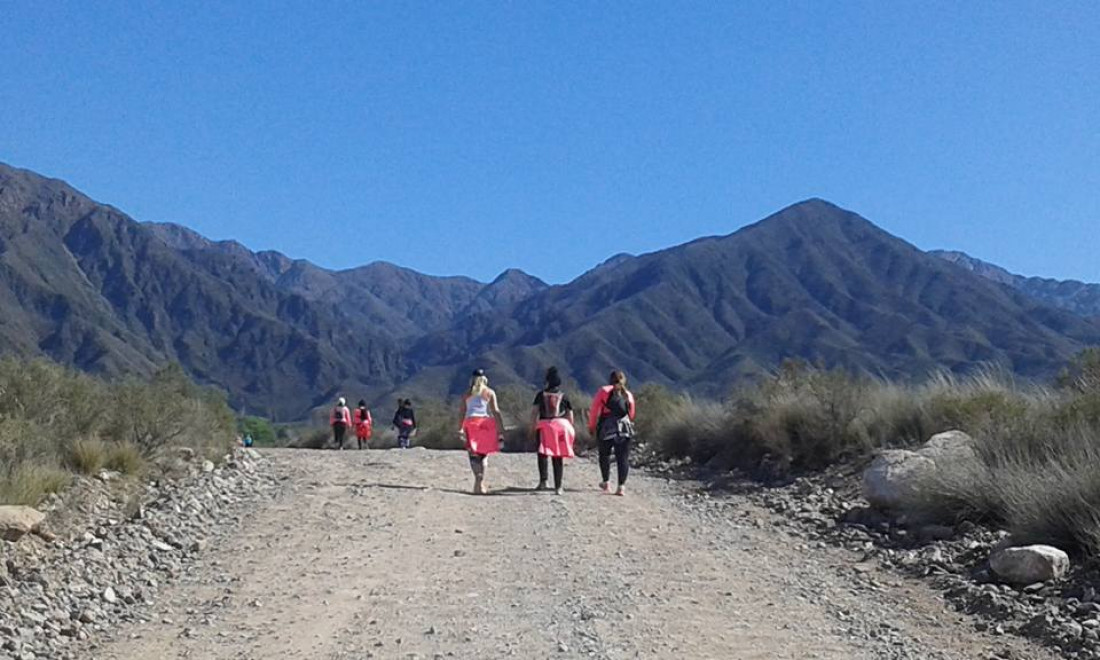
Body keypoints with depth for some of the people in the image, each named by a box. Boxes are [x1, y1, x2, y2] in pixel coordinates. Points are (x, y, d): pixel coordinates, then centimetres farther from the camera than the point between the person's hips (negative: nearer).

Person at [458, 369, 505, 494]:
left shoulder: (467, 394, 14)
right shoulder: (489, 393, 9)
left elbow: (462, 413, 7)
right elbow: (495, 411, 2)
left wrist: (460, 429, 8)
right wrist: (501, 430, 1)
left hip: (470, 422, 0)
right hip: (485, 422, 0)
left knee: (473, 454, -1)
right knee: (484, 453, 11)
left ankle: (479, 478, -22)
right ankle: (480, 483, 2)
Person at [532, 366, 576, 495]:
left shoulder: (541, 395, 4)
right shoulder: (564, 397, 6)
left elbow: (534, 412, -2)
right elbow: (570, 416, 7)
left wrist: (533, 426, 3)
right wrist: (570, 430, 17)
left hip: (544, 426, -1)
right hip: (561, 425, 1)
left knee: (543, 454, 3)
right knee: (559, 458, 7)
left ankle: (543, 480, -16)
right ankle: (558, 486, 8)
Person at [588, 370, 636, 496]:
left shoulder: (604, 391, 3)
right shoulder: (628, 395, 13)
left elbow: (594, 410, 0)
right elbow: (631, 414, 17)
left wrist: (591, 426, 8)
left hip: (606, 428, -2)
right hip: (625, 428, 2)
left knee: (604, 455, 16)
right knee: (623, 457, 2)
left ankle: (605, 483, 21)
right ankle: (622, 486, -5)